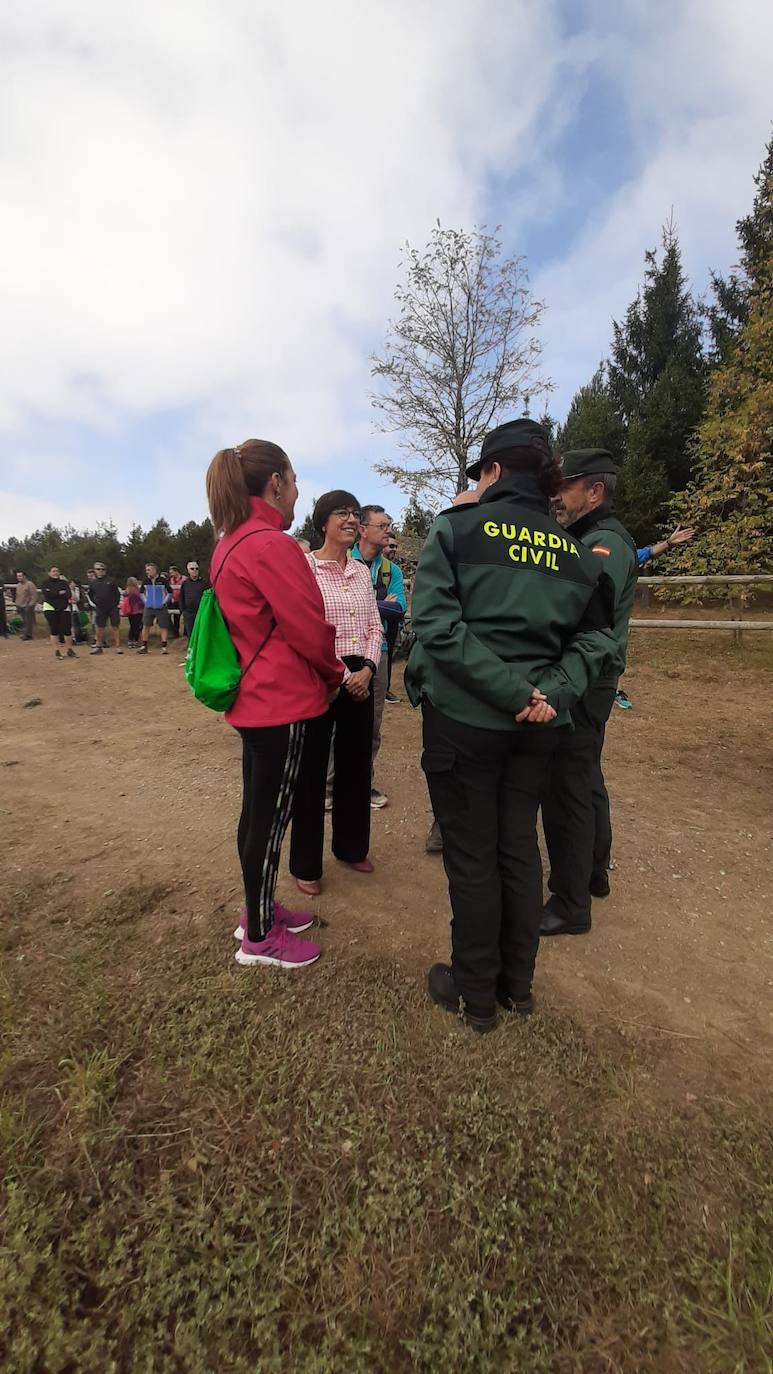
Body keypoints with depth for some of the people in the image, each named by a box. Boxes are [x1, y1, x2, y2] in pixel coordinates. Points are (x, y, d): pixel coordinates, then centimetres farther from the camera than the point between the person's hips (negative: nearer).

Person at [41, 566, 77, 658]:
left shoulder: (64, 582, 11)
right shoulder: (46, 583, 5)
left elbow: (68, 594, -3)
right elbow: (47, 594, -12)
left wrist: (55, 594, -13)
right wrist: (61, 593, -9)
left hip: (64, 608, 2)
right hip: (50, 608, -2)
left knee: (67, 629, -3)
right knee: (54, 630, -1)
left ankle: (71, 650, 6)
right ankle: (57, 651, 4)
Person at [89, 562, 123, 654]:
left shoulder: (111, 580, 1)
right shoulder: (94, 583, 10)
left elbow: (117, 593, 2)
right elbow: (91, 595, 24)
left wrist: (117, 603, -2)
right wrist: (95, 602, 13)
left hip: (113, 608, -3)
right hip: (100, 609, 3)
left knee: (115, 627, -2)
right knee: (99, 627, 7)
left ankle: (117, 646, 2)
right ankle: (99, 646, 17)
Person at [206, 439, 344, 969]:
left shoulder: (229, 545, 12)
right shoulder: (272, 544, -17)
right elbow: (309, 627, -17)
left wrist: (322, 673, 14)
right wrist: (335, 674, 2)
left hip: (252, 696, 10)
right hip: (283, 700, -10)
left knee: (258, 808, 18)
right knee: (270, 815, 3)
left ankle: (259, 911, 36)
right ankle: (260, 937, 22)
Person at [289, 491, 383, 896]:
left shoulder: (362, 571, 12)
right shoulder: (304, 566, -7)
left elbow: (374, 626, 10)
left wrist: (367, 669, -6)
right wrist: (342, 676, -14)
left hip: (361, 677, 6)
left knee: (356, 764, 15)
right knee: (312, 769, 4)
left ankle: (351, 847, 35)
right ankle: (305, 864, 22)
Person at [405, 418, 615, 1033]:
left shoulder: (456, 529, -6)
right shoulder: (574, 551, 8)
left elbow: (437, 626, -18)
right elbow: (593, 636, 4)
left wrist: (511, 691, -18)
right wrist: (553, 690, -8)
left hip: (463, 717, -4)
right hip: (537, 724, 5)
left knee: (471, 856, 9)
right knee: (519, 846, 17)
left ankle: (476, 994, 28)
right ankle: (518, 983, 35)